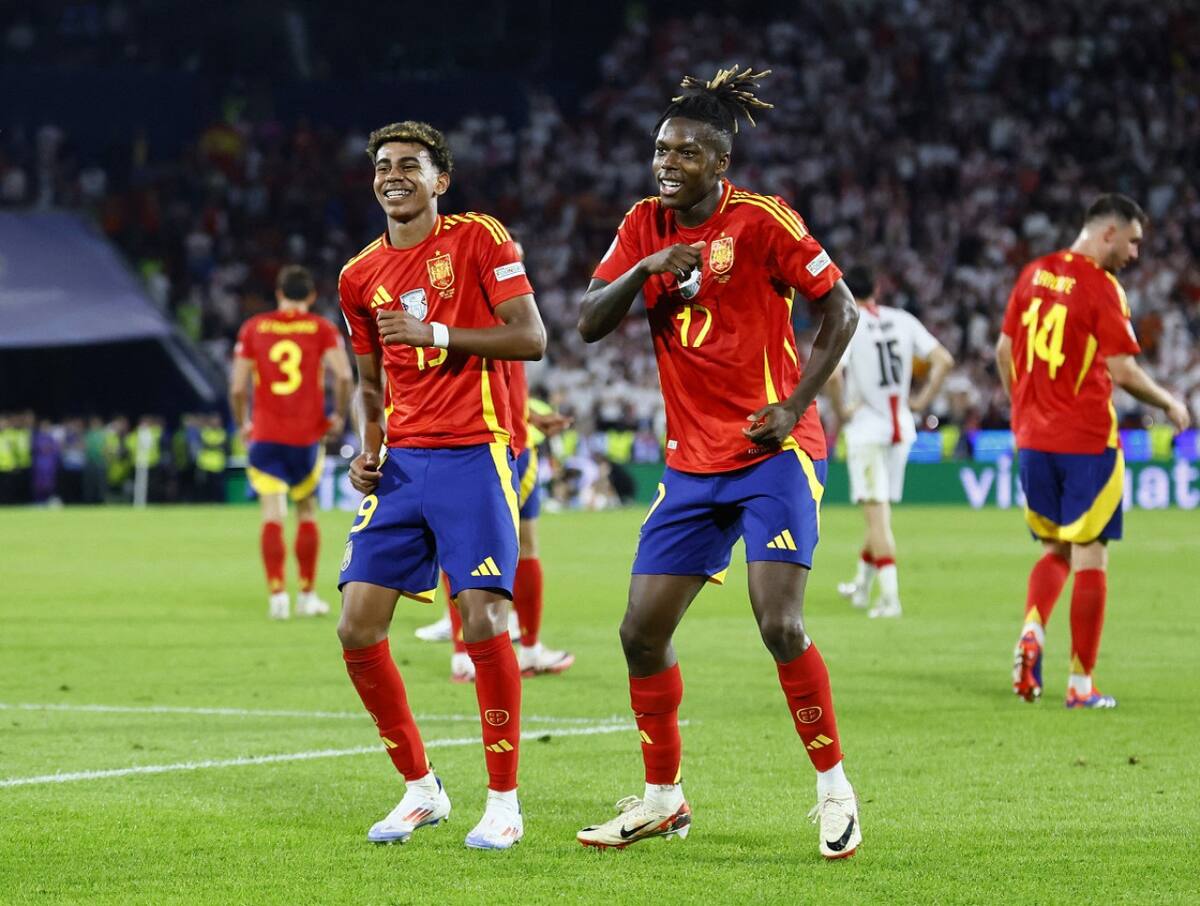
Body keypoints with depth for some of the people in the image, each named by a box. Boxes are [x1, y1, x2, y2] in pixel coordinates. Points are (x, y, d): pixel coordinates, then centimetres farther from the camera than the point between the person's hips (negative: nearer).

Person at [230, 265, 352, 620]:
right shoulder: (322, 329, 1)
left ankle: (277, 592, -18)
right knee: (307, 513, 15)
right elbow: (344, 376, -13)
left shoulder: (253, 328, 3)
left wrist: (242, 424, 13)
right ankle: (307, 596, 18)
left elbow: (237, 388, -3)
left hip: (265, 435, 0)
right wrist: (339, 416, 1)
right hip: (307, 436, 0)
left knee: (273, 515, -4)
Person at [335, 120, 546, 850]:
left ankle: (504, 801, -3)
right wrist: (367, 450, 6)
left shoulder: (479, 239, -2)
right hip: (403, 461, 6)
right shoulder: (361, 277, 13)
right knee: (358, 627, -2)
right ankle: (422, 790, 13)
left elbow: (532, 337, -10)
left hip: (474, 454, -5)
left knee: (484, 620, -15)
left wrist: (437, 334, -18)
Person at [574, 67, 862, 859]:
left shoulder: (762, 220, -9)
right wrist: (644, 268, -16)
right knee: (643, 631, 3)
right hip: (693, 461, 6)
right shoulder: (646, 226, 7)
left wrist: (795, 405, -13)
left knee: (780, 623, -19)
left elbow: (841, 311, -4)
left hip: (774, 453, -6)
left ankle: (834, 789, -3)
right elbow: (589, 324, 2)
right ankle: (663, 799, 19)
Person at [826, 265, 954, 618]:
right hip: (901, 428, 5)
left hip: (866, 430, -5)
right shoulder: (902, 321, 4)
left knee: (876, 512, -6)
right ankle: (862, 586, 31)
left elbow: (832, 373, -25)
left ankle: (890, 596, -14)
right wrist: (923, 400, 8)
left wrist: (841, 410, -10)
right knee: (880, 511, 18)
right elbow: (944, 360, 1)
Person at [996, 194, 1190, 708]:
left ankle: (1032, 631, -8)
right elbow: (1122, 370, -17)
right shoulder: (1101, 287, -13)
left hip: (1033, 438, 6)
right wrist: (1169, 404, -1)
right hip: (1086, 441, -6)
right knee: (1090, 557, 0)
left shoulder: (1034, 274, 7)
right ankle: (1081, 684, 1)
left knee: (1053, 550, 18)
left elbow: (1004, 350, 13)